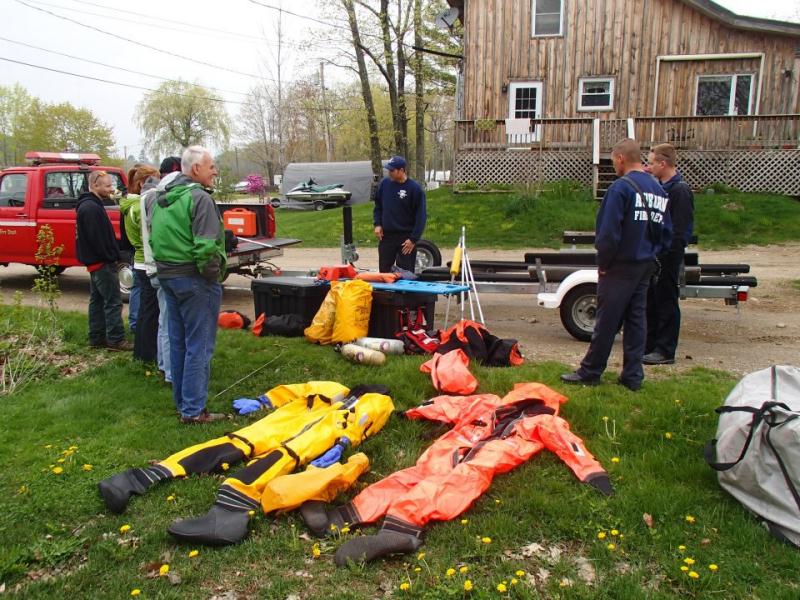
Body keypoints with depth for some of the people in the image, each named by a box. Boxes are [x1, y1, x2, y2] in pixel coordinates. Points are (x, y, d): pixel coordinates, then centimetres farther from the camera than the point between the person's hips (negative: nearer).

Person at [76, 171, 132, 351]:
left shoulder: (88, 205, 15)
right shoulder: (91, 208, -19)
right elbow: (97, 238, -24)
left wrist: (113, 255, 14)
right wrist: (112, 257, -16)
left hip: (95, 261, 11)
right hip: (102, 262, -11)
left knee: (97, 301, 14)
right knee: (113, 302, -7)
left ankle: (97, 338, 21)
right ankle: (116, 340, -4)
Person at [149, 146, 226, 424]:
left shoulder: (160, 198, 14)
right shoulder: (199, 198, -15)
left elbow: (153, 237, 18)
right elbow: (206, 247, -23)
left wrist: (164, 266, 18)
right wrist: (215, 274, -10)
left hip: (167, 276, 9)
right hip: (194, 279, -9)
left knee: (178, 343, 16)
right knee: (199, 346, -2)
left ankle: (182, 402, 27)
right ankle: (193, 410, 3)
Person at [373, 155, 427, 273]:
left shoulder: (415, 188, -10)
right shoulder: (384, 184, 2)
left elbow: (421, 216, -9)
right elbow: (378, 206, 15)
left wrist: (413, 239, -13)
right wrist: (377, 224, 1)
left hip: (406, 238, -4)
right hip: (386, 235, 4)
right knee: (384, 271, 10)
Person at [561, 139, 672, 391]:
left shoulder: (621, 187, -15)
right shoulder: (659, 190, 9)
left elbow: (608, 231, -18)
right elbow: (666, 231, 13)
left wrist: (603, 262, -8)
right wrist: (651, 255, 16)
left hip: (621, 267, -7)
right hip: (646, 267, 7)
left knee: (607, 321, 1)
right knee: (636, 319, 11)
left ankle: (590, 372, 12)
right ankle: (633, 376, 15)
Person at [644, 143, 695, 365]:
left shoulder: (680, 190, -14)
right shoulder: (660, 187, 14)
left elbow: (681, 229, -19)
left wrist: (669, 253, -22)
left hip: (668, 257, -9)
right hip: (653, 255, 9)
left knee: (666, 302, 0)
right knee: (651, 301, 14)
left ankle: (665, 351, 8)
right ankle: (649, 345, 25)